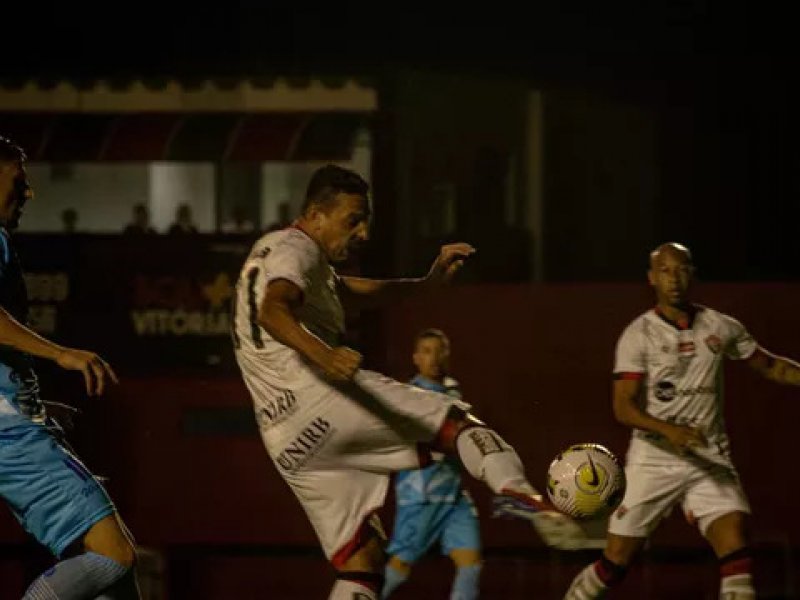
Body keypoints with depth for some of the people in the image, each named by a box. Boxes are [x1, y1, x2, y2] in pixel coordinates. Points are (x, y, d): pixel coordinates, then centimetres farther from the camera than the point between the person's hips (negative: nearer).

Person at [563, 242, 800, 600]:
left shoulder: (722, 328, 5)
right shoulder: (639, 335, -6)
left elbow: (771, 366, 19)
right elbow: (623, 408, -14)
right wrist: (669, 430, -30)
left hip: (710, 463, 2)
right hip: (653, 461, -2)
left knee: (735, 547, -17)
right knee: (616, 561, 1)